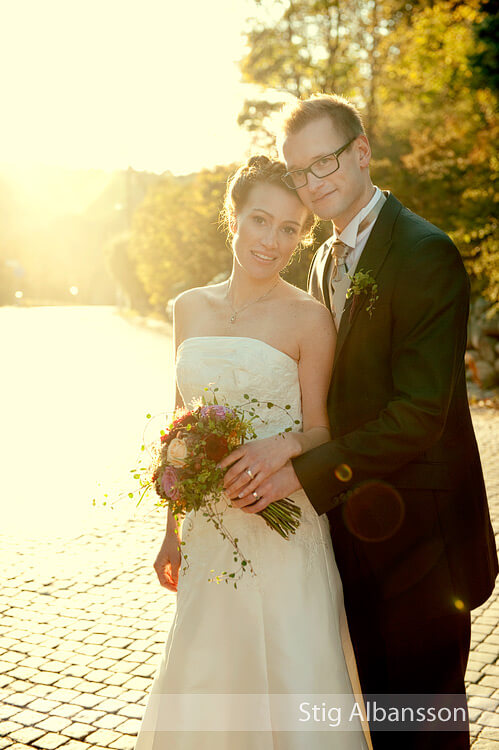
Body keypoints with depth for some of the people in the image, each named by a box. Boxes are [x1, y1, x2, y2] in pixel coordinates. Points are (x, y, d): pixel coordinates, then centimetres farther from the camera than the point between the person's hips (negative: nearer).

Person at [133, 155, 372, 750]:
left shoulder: (309, 318, -8)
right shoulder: (190, 308, 6)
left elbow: (318, 431, -3)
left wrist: (285, 445, -26)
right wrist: (171, 530, 14)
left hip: (284, 535, -4)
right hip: (208, 533, 4)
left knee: (293, 690, 3)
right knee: (201, 690, 14)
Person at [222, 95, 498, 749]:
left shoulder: (426, 254, -18)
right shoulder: (326, 264, 10)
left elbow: (420, 412, -24)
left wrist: (303, 472, -25)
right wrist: (268, 459, -6)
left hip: (418, 526, -8)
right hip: (355, 521, 8)